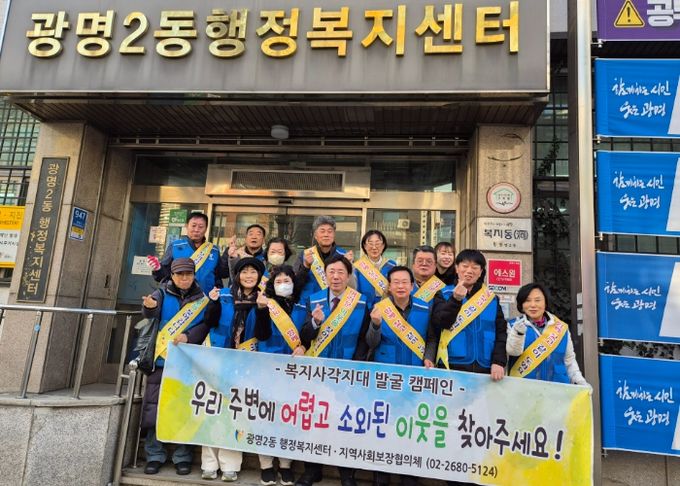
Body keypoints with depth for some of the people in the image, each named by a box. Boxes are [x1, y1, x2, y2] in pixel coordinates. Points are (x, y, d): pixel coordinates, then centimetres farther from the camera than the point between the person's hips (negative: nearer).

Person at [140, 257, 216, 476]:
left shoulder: (202, 299, 7)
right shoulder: (162, 294, 4)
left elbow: (208, 324, -1)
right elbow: (152, 313, -16)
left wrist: (189, 337, -17)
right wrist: (150, 306, -39)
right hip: (162, 360, 0)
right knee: (155, 407, 1)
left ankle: (182, 457, 17)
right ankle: (155, 456, 16)